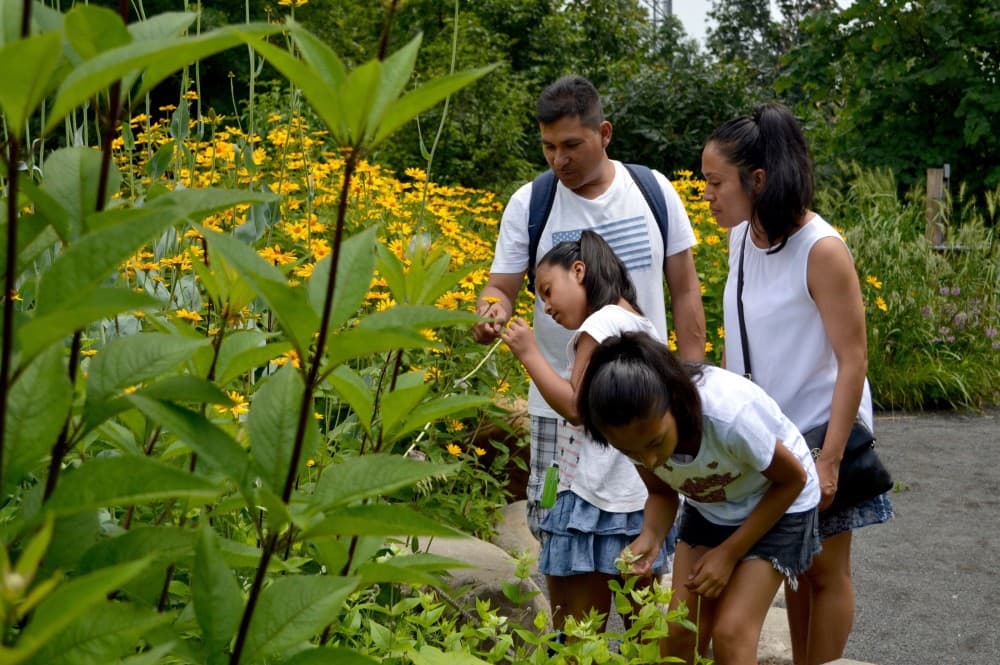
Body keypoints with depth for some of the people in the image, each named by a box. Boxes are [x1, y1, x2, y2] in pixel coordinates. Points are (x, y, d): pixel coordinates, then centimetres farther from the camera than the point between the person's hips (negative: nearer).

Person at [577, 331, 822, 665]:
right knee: (679, 635, -4)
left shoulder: (729, 415, -40)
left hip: (778, 504, -4)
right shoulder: (638, 431, -25)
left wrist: (729, 553, -18)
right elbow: (662, 492, -3)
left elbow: (793, 479, -20)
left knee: (731, 634, -14)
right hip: (707, 509, 4)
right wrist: (650, 537, -25)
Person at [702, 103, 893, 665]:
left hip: (820, 432, -6)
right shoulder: (743, 237, -1)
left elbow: (853, 360, -20)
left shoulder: (821, 249, -22)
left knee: (825, 570, 8)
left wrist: (829, 459, -22)